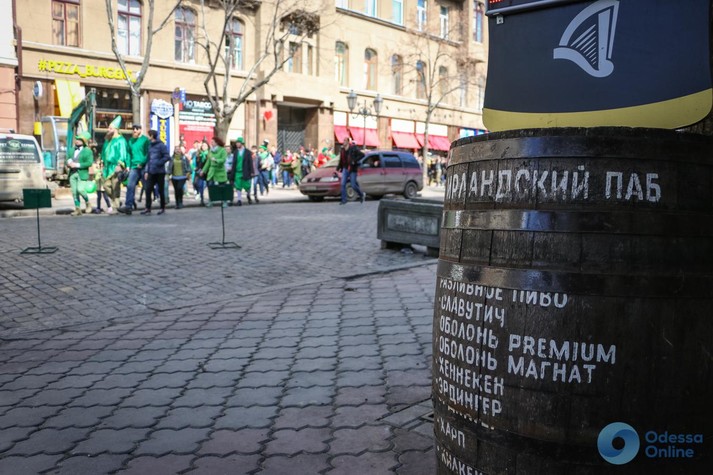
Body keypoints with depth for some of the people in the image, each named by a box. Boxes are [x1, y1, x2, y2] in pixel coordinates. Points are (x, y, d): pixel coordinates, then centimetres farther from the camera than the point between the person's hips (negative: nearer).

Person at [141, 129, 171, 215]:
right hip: (151, 172, 6)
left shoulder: (161, 145, -8)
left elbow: (167, 157, -14)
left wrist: (158, 163, -16)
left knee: (161, 190, 3)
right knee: (148, 189, -2)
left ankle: (163, 208, 15)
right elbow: (149, 159, 16)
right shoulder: (150, 145, 14)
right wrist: (146, 170, 10)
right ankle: (148, 208, 2)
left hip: (160, 172, -6)